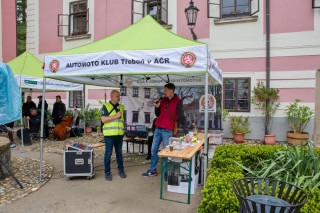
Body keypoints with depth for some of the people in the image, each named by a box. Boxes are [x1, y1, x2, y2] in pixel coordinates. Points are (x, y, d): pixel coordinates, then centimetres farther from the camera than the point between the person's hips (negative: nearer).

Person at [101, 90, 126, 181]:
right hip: (109, 134, -5)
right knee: (108, 153, 2)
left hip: (119, 134, 5)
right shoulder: (106, 106, -5)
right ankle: (107, 172, 14)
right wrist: (116, 116, -17)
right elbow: (103, 119, -14)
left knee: (119, 153, 13)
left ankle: (121, 170, 24)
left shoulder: (121, 107, 12)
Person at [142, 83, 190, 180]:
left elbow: (182, 118, -18)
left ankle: (166, 172, 20)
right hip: (158, 129, 6)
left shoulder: (178, 102, -10)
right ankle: (152, 170, 26)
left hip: (167, 131, -6)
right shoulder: (163, 100, 8)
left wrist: (186, 133, -27)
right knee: (153, 150, 13)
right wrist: (156, 107, -6)